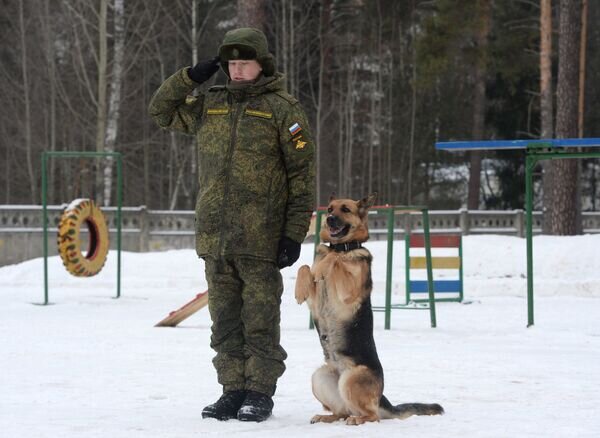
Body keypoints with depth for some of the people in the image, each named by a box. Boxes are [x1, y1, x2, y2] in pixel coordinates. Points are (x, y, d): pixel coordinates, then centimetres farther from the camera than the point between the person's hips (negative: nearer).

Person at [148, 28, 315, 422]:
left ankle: (260, 394, 6)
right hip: (214, 236, 5)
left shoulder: (283, 109, -1)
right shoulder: (209, 105, 14)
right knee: (225, 319, 9)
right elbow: (162, 111, 26)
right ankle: (234, 390, 17)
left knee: (260, 320, -2)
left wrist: (295, 233, -9)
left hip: (260, 238, -5)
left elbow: (303, 175, -3)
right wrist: (190, 77, 10)